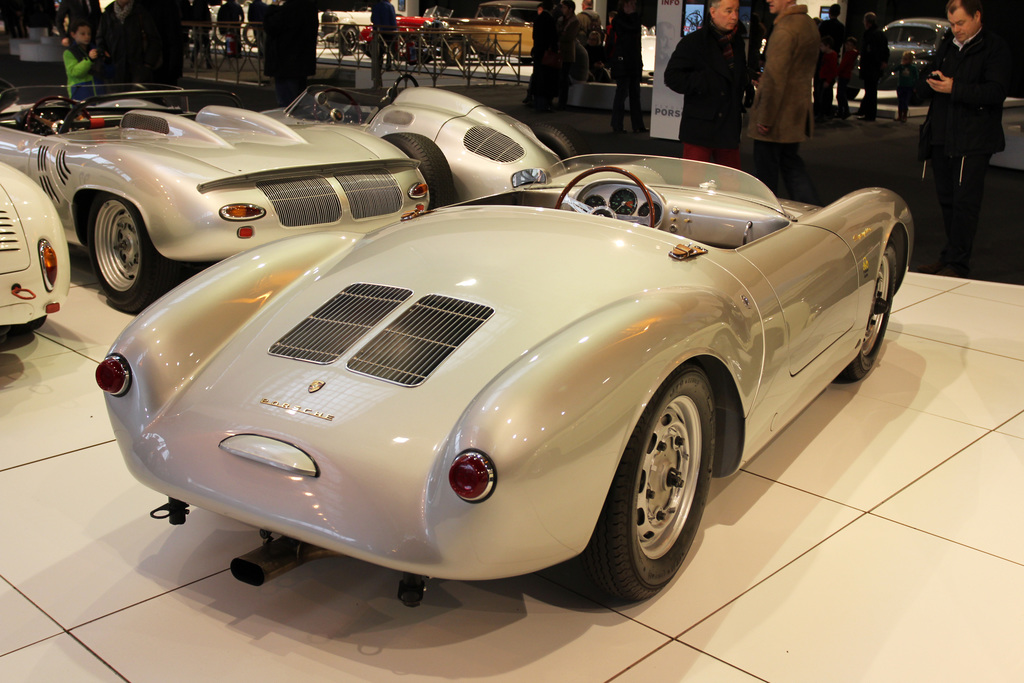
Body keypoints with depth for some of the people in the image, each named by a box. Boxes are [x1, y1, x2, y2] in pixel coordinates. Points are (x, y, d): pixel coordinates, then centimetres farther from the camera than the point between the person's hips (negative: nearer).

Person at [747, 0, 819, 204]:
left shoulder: (784, 29, -20)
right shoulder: (809, 23, 10)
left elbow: (775, 76, -23)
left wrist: (764, 117, -19)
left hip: (777, 115, -9)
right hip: (798, 112, 9)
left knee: (765, 170, 3)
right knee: (791, 164, 18)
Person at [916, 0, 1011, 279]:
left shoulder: (995, 48, -4)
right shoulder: (947, 45, 17)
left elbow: (996, 91, -16)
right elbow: (923, 86, 17)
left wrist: (954, 88, -24)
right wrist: (931, 81, -7)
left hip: (974, 140, -7)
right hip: (943, 137, 7)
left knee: (964, 201, -8)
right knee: (946, 199, 11)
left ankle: (957, 263, -5)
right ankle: (949, 257, 21)